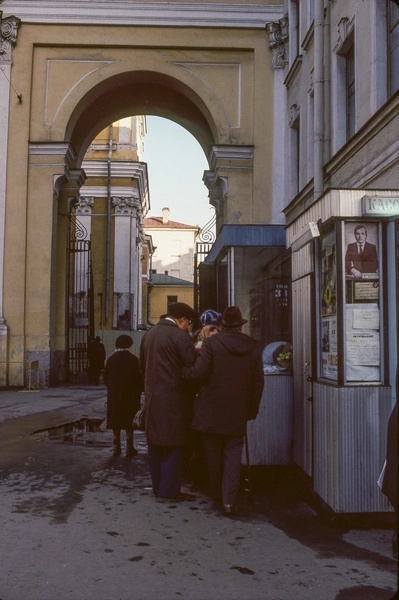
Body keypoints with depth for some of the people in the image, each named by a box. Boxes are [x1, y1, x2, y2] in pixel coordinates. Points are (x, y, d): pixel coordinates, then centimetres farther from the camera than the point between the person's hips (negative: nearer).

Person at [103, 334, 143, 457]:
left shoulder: (111, 359, 0)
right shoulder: (133, 359, -10)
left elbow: (105, 378, 3)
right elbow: (138, 378, -13)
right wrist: (139, 391, 4)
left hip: (114, 395, 3)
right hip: (130, 395, -3)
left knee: (116, 420, 10)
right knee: (129, 420, 7)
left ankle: (117, 447, 14)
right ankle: (129, 446, 7)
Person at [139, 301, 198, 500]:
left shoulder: (148, 334, 10)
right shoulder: (180, 336, -14)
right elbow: (193, 366, -16)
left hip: (152, 398, 7)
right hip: (173, 399, -7)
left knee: (155, 445, 15)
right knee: (173, 445, 2)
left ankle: (157, 487, 25)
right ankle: (169, 491, 7)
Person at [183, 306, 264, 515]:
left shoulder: (211, 343, -10)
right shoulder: (253, 347, 2)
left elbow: (199, 373, -17)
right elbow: (258, 382, 4)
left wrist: (183, 370, 4)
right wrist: (252, 410, 12)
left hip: (212, 410, -2)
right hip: (238, 412, 2)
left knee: (214, 454, 13)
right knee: (233, 454, 7)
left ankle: (217, 494, 26)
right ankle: (229, 499, -1)